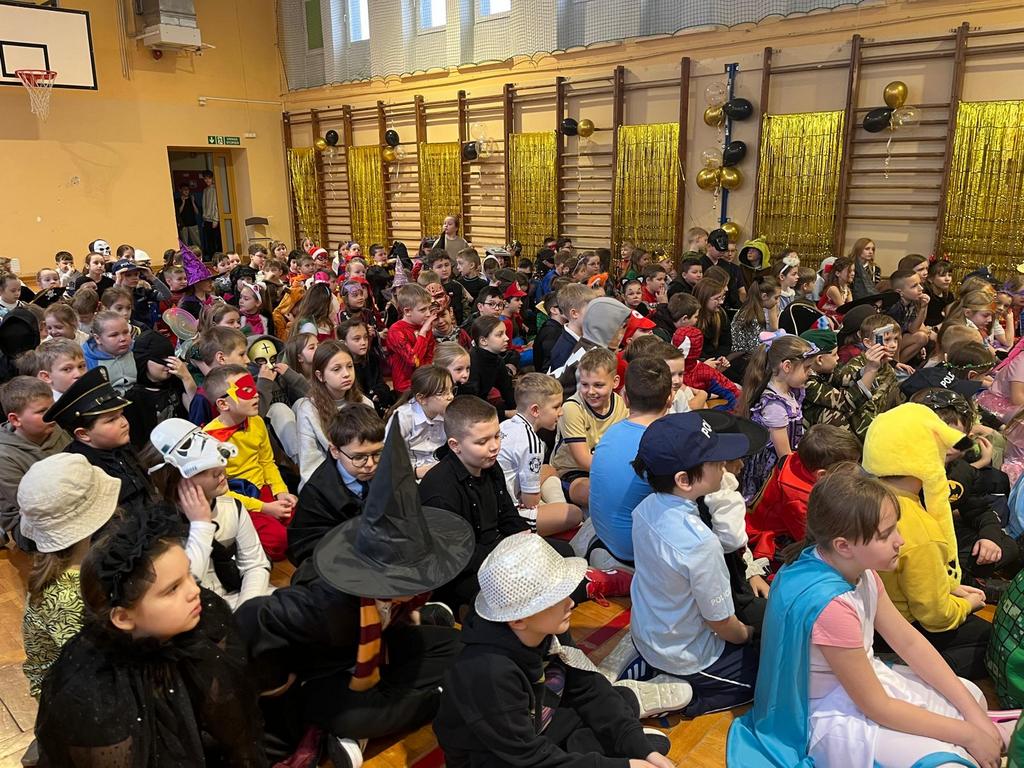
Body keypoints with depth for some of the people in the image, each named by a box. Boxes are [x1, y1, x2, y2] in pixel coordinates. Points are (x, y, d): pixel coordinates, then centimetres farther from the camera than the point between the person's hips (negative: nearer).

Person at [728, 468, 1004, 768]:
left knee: (973, 695, 15)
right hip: (831, 718, -8)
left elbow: (909, 642, 0)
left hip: (863, 678, 8)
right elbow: (877, 708, -23)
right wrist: (968, 734, -14)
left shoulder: (857, 565, -11)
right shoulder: (829, 604, -35)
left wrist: (976, 715, -3)